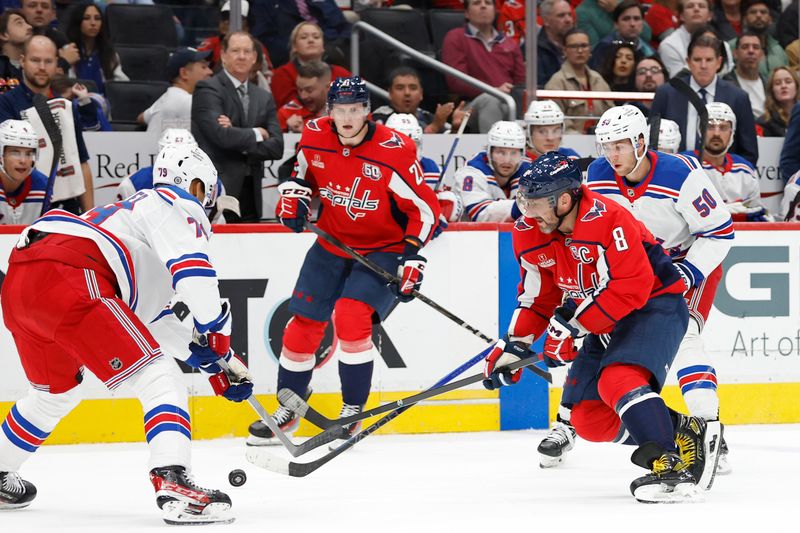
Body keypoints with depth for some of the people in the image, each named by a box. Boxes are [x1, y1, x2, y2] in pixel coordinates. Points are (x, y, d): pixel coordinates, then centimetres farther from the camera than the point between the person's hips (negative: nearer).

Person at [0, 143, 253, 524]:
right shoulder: (178, 206, 10)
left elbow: (157, 318, 40)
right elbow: (194, 276, -12)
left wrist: (215, 364, 36)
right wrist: (219, 336, -1)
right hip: (65, 278, -10)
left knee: (56, 392, 34)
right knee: (159, 380, -10)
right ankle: (173, 484, -28)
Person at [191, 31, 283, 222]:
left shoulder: (263, 98, 17)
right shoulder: (207, 89, -1)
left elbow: (277, 147, 6)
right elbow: (221, 135, -15)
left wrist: (240, 144, -8)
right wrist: (257, 134, 0)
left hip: (250, 195, 6)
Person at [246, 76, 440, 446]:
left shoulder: (393, 152, -23)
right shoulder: (314, 138, -9)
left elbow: (425, 208, -16)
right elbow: (302, 173, 15)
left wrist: (412, 257, -22)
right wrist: (294, 195, -5)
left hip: (382, 249, -5)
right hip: (333, 245, 5)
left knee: (351, 315, -24)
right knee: (303, 325, 6)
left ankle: (352, 412, -8)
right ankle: (288, 410, 26)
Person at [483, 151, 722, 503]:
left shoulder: (606, 220, -28)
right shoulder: (530, 234, -3)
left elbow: (631, 288, -30)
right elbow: (538, 295, 10)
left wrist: (570, 326, -29)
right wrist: (514, 345, 2)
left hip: (654, 305, -9)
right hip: (605, 322, 9)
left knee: (619, 380, -33)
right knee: (589, 419, 0)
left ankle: (671, 467, -35)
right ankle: (685, 432, 8)